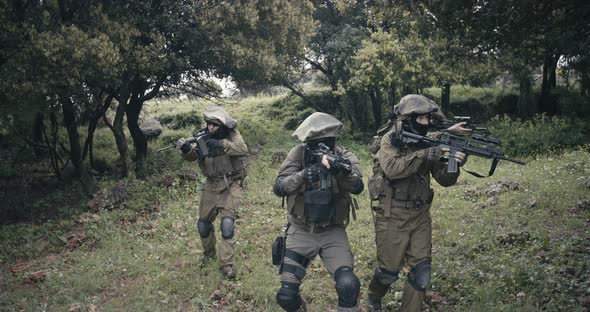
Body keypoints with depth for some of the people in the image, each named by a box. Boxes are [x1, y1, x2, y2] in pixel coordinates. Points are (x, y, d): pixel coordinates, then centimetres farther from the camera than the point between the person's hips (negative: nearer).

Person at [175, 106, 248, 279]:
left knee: (227, 224, -16)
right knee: (203, 224, 14)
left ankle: (226, 265, -8)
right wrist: (186, 149, -36)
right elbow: (193, 156, -13)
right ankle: (208, 253, 40)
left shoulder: (232, 134, -10)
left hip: (231, 186, -4)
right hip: (211, 186, 4)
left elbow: (243, 149, -28)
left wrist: (221, 144, -38)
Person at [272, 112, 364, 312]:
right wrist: (303, 176, -30)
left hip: (332, 232, 0)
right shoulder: (298, 155, -7)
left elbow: (357, 187, -24)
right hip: (301, 232, 1)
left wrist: (343, 171, -43)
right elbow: (278, 188, -15)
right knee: (286, 296, 1)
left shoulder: (344, 156, -8)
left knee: (349, 286, -21)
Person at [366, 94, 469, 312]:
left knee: (422, 272, 2)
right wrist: (427, 154, -29)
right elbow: (392, 169, -29)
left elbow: (444, 179, 4)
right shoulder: (390, 141, -9)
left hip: (420, 215, 5)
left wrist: (455, 163, -16)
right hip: (392, 217, -5)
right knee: (389, 272, 8)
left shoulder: (426, 142, 5)